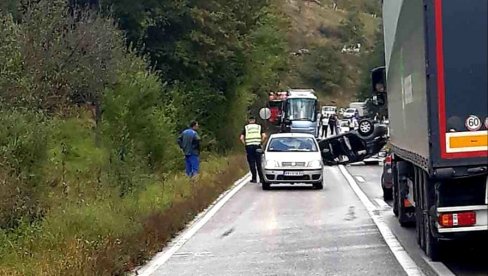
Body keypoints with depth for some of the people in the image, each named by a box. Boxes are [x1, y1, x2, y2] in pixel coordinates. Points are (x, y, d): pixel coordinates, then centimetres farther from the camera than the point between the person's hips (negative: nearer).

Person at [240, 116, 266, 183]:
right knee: (259, 163, 7)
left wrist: (245, 144, 9)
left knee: (252, 163, 3)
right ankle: (261, 178, 6)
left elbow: (241, 138, -2)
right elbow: (264, 136, -3)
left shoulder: (245, 127, 8)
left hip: (249, 146, -1)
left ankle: (254, 179, 1)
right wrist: (261, 142, 8)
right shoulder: (259, 127, 11)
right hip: (257, 146, 1)